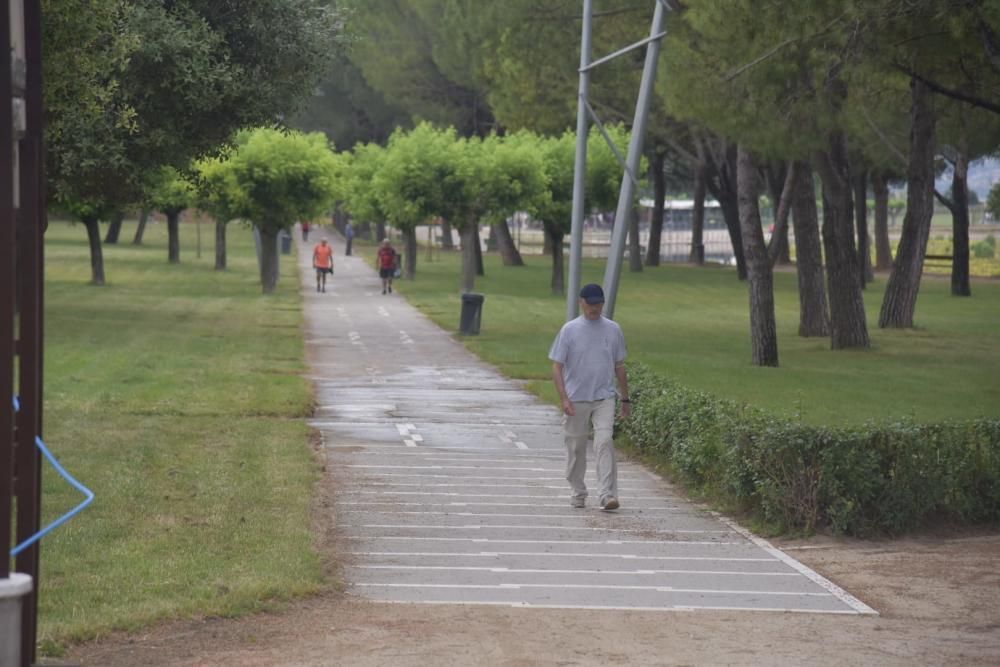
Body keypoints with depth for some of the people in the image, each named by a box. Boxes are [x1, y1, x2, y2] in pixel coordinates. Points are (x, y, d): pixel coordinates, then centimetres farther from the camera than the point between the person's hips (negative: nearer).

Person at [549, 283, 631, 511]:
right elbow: (557, 366, -3)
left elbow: (619, 366, 15)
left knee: (605, 443, -14)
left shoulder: (613, 330, 5)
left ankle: (607, 494, -17)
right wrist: (564, 398, -14)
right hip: (576, 399, 0)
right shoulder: (570, 330, -2)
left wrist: (625, 399, 16)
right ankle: (578, 493, 23)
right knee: (576, 448, 8)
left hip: (604, 398, 0)